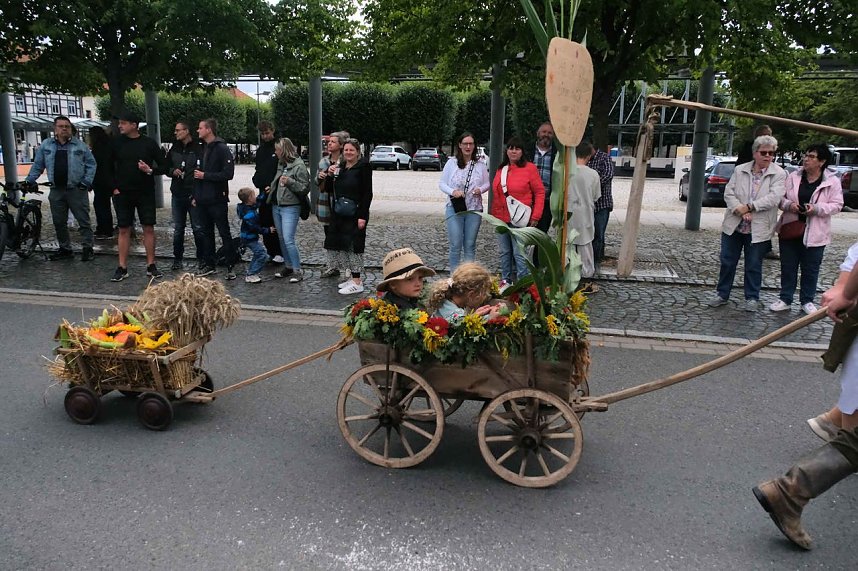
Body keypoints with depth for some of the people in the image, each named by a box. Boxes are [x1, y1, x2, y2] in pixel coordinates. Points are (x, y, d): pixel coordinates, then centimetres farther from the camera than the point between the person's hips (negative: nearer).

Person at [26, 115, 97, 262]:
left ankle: (87, 248, 5)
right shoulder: (46, 146, 10)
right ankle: (65, 249, 21)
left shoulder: (80, 145, 3)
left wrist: (87, 182, -6)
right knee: (59, 222, 10)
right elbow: (37, 166, 13)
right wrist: (29, 181, 5)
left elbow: (91, 164, 3)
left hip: (77, 190, -3)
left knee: (83, 221, -2)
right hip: (56, 191, 3)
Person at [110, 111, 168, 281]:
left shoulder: (149, 143, -2)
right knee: (124, 230, 4)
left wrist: (150, 170, -17)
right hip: (122, 194, 1)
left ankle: (151, 266, 12)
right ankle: (122, 268, 10)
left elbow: (163, 166, 1)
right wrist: (113, 187, 2)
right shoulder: (117, 143, 3)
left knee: (149, 228, 2)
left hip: (146, 193, -1)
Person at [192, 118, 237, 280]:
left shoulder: (222, 149, -10)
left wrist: (205, 175, -14)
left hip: (217, 200, -8)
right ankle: (208, 264, 21)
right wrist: (195, 196, 12)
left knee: (225, 233, -2)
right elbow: (197, 174, 17)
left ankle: (231, 266, 4)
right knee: (204, 233, 12)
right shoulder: (202, 149, 14)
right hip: (202, 200, 8)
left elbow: (228, 174, -18)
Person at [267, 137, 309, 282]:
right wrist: (271, 188, 14)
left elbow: (305, 188, -13)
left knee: (288, 240, -13)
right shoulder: (281, 164, 13)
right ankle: (289, 266, 23)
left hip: (290, 207, -8)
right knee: (282, 239, 12)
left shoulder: (299, 165, -10)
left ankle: (297, 271, -4)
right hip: (276, 206, 8)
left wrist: (290, 182, -22)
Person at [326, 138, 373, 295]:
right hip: (339, 214, 7)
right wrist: (330, 176, 1)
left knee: (354, 246, -6)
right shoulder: (340, 167, 14)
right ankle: (352, 278, 19)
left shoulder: (363, 167, -7)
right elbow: (333, 191, 19)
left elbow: (367, 193, -11)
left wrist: (362, 216, -18)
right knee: (341, 245, 8)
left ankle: (357, 282, -1)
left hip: (355, 215, -7)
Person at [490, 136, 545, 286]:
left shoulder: (529, 168, -5)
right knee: (504, 252, 14)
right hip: (501, 218, 6)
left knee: (519, 253, -6)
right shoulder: (501, 169, 12)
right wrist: (494, 214, 12)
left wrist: (535, 216, -10)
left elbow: (540, 192, -5)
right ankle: (506, 280, 26)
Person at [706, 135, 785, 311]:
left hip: (758, 229, -2)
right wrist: (739, 209, -17)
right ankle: (722, 294, 22)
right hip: (734, 225, 3)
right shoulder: (740, 170, 5)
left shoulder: (778, 174, -3)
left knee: (753, 266, 7)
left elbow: (773, 198, -15)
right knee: (727, 262, 9)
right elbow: (728, 193, -1)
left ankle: (752, 297, 21)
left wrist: (749, 207, -20)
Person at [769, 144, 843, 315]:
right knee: (788, 267, 9)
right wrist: (789, 205, -16)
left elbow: (837, 205, -4)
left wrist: (816, 208, -20)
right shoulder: (793, 177, 1)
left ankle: (807, 301, 23)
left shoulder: (832, 182, -4)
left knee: (810, 269, 8)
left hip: (815, 233, -2)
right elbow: (780, 198, 5)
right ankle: (785, 299, 20)